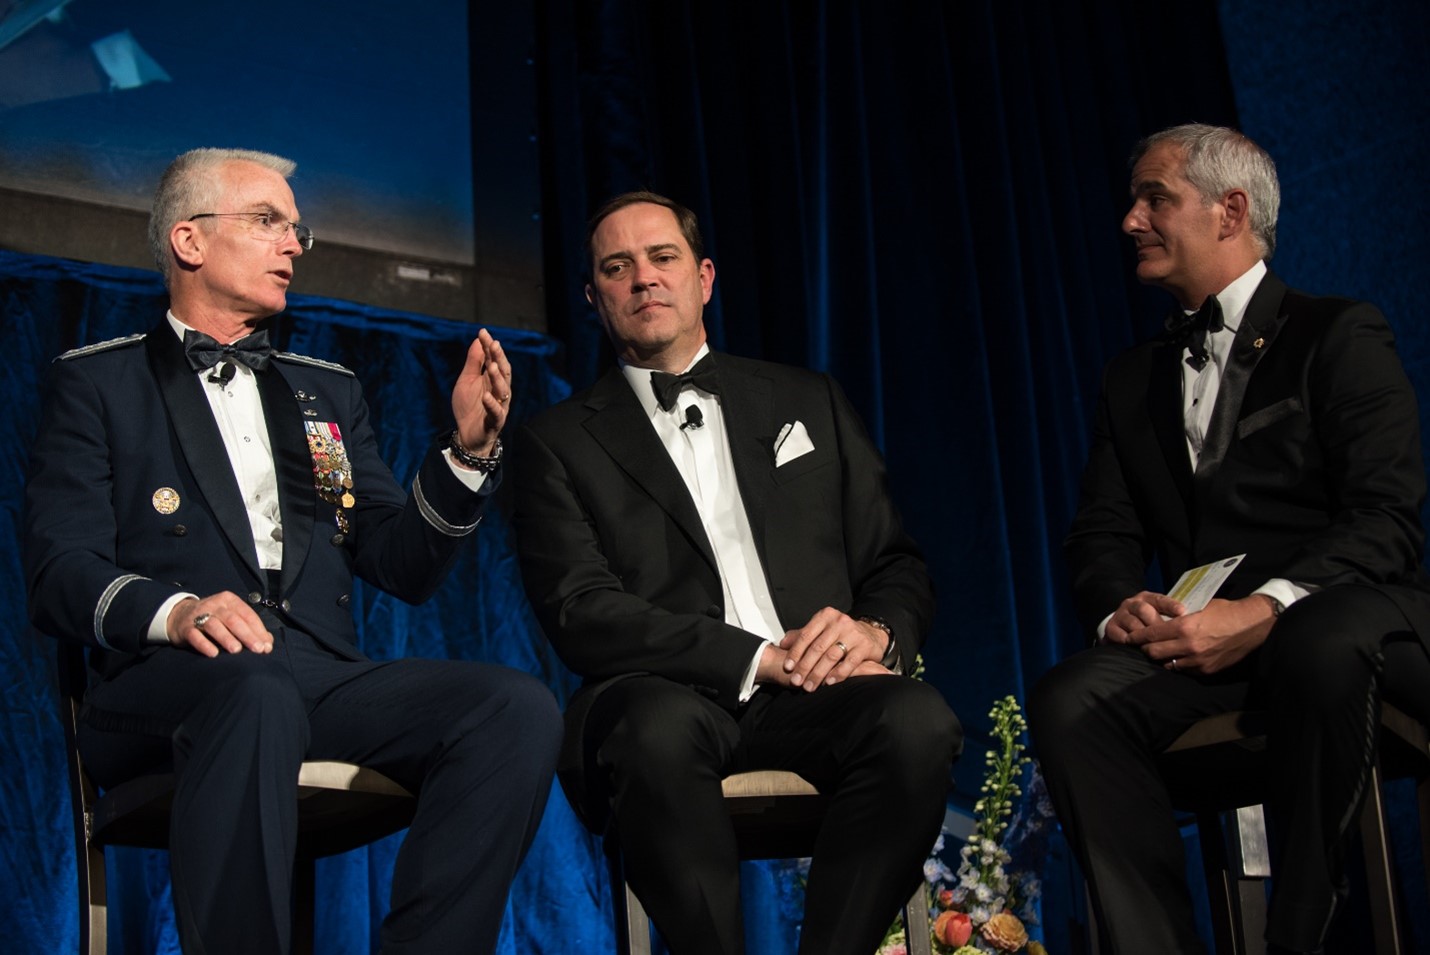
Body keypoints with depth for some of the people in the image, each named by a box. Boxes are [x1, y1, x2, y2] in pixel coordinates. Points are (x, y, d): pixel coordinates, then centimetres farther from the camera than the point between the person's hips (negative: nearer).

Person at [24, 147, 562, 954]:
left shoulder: (330, 392, 26)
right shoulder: (98, 383, 13)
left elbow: (402, 565, 18)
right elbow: (61, 574, -1)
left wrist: (470, 450, 1)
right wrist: (173, 609, -22)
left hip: (325, 676, 5)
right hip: (171, 677, -4)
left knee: (519, 706, -24)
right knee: (258, 695, -40)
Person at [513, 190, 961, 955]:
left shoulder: (808, 403, 21)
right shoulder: (560, 441, 12)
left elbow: (897, 567, 18)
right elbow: (581, 613, -2)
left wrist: (876, 629, -8)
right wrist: (760, 658, -14)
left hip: (816, 693, 2)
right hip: (669, 697, -2)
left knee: (918, 720, -31)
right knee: (660, 726, -38)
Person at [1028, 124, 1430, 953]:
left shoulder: (1340, 336, 6)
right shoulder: (1135, 377, 23)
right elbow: (1104, 532, 14)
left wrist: (1265, 610, -24)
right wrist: (1121, 606, -12)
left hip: (1341, 618, -4)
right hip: (1197, 638, 4)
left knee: (1322, 645, -39)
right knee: (1069, 701, -26)